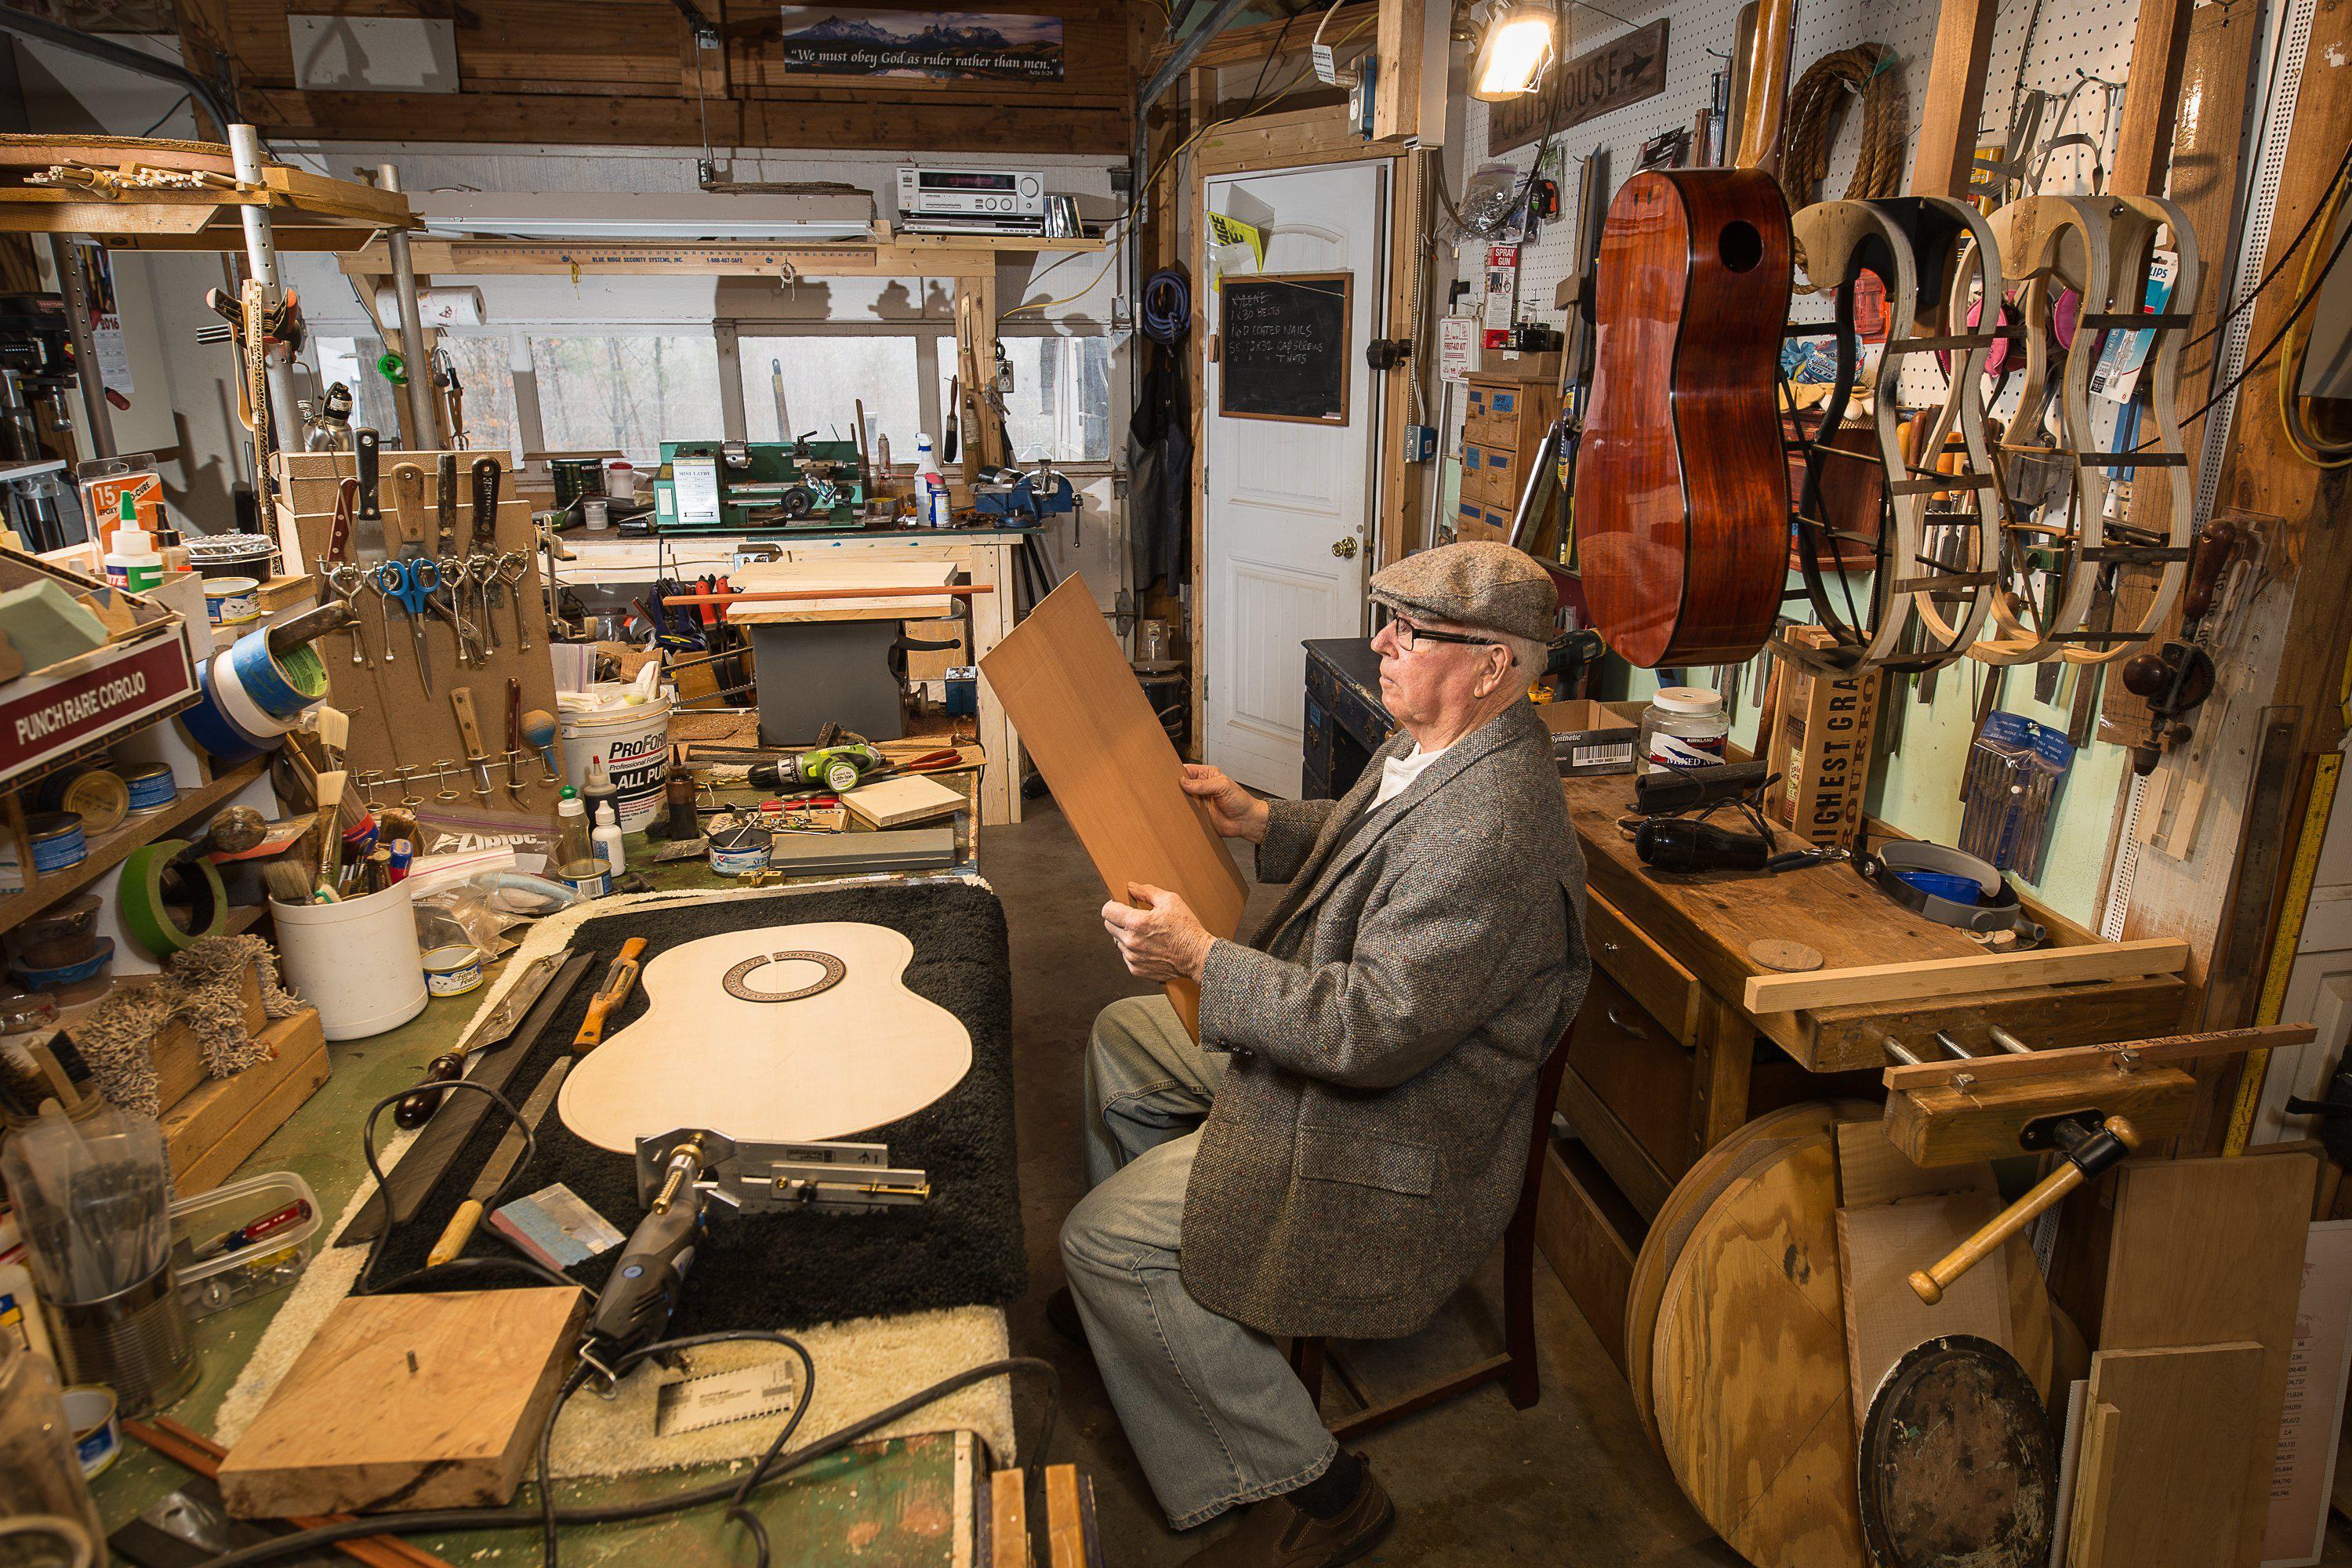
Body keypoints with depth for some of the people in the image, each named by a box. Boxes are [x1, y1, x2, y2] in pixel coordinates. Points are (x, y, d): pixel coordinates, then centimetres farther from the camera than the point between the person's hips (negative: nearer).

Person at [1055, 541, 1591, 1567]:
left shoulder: (1487, 832, -33)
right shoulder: (1436, 749, 0)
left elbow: (1376, 1030, -33)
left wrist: (1201, 959, -28)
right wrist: (1260, 821, 6)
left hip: (1387, 1143, -11)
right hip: (1321, 1040, 11)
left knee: (1102, 1238, -10)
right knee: (1122, 1037, 20)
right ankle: (1139, 1296, 37)